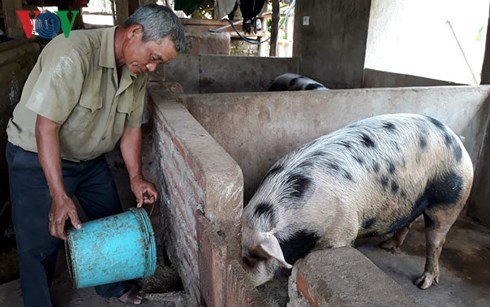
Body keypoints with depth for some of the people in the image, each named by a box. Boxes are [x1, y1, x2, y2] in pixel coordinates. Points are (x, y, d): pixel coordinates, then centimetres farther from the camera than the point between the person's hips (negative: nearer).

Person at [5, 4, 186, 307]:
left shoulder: (137, 72, -7)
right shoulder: (74, 54, -31)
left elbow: (131, 127, 1)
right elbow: (46, 126, -30)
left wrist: (136, 177, -8)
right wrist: (59, 196, -32)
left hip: (91, 158, 7)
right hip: (37, 157, -7)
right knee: (41, 244, 1)